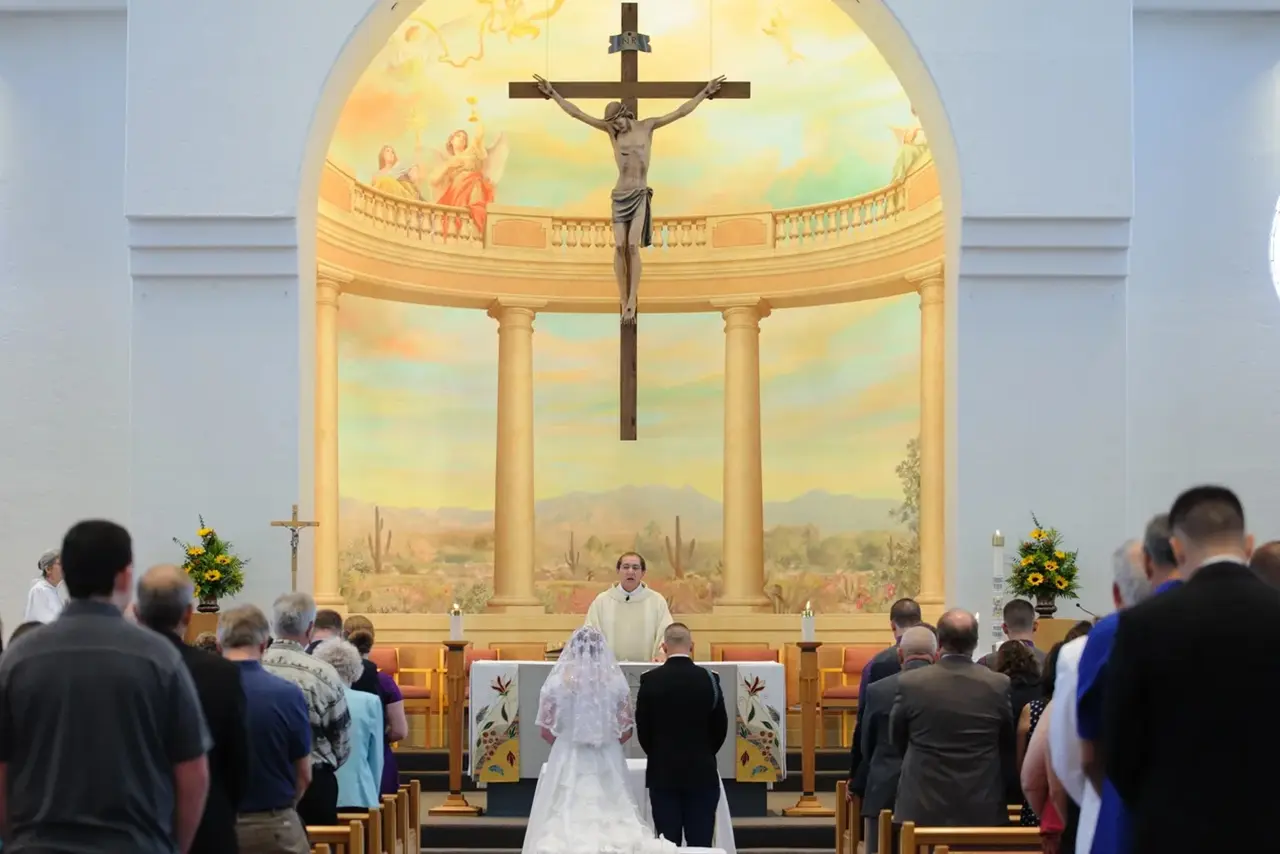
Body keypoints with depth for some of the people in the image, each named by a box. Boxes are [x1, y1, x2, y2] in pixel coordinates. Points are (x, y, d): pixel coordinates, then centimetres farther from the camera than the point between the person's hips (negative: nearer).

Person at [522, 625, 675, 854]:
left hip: (567, 760, -1)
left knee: (565, 822, 2)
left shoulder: (558, 679, -6)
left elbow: (546, 728, -3)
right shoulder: (615, 681, -3)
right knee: (610, 817, 6)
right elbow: (626, 729, 1)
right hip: (607, 761, 1)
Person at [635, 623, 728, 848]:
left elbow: (642, 728, -2)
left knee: (668, 841, 3)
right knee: (700, 842, 2)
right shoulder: (709, 679, -4)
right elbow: (720, 727, 2)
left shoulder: (650, 680, -7)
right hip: (702, 773, 0)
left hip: (663, 773, 0)